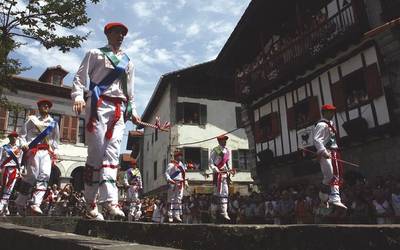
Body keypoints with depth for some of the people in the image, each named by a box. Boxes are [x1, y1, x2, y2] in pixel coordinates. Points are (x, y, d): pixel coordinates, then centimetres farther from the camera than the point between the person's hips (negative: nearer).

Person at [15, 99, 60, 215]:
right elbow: (23, 134, 9)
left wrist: (55, 153, 10)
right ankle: (20, 202, 8)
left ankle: (36, 204, -17)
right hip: (33, 150, -2)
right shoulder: (32, 119, 14)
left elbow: (56, 139, 19)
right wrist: (24, 144, -8)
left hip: (47, 152, 3)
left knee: (44, 176, -13)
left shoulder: (53, 123, 20)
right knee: (32, 175, -9)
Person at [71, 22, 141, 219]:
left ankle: (110, 200, -17)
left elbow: (130, 90, 26)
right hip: (99, 105, -4)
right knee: (96, 152, -9)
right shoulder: (96, 54, 15)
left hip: (120, 109, 4)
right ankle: (90, 203, -5)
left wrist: (132, 111, 16)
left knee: (112, 153, -9)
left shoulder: (128, 62, 26)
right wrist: (78, 96, -11)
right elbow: (80, 77, 6)